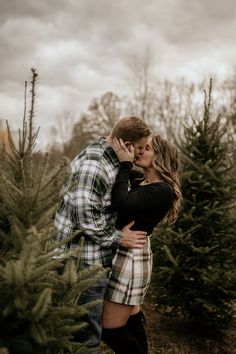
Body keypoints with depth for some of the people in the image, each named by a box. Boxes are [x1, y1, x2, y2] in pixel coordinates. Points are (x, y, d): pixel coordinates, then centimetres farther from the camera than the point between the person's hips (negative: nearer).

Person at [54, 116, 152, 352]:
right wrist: (119, 238, -15)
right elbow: (85, 216, -25)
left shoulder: (111, 159, 8)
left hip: (95, 257, 10)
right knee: (87, 333, 3)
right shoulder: (93, 166, -24)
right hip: (85, 261, -10)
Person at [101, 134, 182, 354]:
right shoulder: (140, 183, 10)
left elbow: (121, 203, -28)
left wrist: (125, 164, -20)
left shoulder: (162, 190, -16)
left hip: (132, 256, -9)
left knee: (111, 331, -3)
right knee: (131, 321, 22)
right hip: (126, 253, 9)